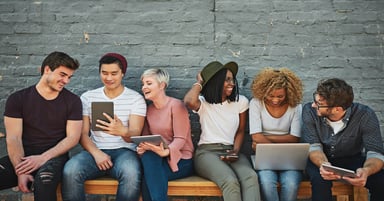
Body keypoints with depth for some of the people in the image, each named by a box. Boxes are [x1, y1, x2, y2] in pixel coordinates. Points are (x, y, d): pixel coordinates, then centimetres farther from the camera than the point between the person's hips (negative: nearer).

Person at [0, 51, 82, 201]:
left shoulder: (72, 101, 5)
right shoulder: (18, 99, 6)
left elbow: (73, 138, -1)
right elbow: (13, 138, -3)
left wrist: (43, 158, -16)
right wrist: (21, 171, -18)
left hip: (54, 156, -1)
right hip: (23, 157, 1)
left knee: (44, 179, -35)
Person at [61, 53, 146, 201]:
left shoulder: (136, 99, 3)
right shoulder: (87, 97, 10)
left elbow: (135, 134, -7)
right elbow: (83, 133, 6)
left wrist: (123, 131, -33)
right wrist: (96, 153, -14)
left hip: (124, 151, -2)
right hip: (95, 151, 2)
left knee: (131, 174, -37)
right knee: (70, 171, -31)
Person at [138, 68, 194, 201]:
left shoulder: (176, 105, -9)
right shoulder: (148, 109, 11)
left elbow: (180, 139, -15)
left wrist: (165, 152, -34)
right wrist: (142, 147, -15)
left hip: (180, 160, -5)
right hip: (157, 158, 5)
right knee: (147, 155, -31)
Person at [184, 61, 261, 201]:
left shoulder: (241, 101, 10)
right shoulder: (203, 102, 1)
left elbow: (240, 131, 16)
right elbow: (189, 101, -24)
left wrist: (235, 151, -4)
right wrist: (199, 83, -4)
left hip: (230, 151, 3)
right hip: (207, 152, -3)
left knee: (251, 176, -32)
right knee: (230, 182, -34)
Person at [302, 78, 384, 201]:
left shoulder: (365, 115, -22)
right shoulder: (310, 111, -20)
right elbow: (313, 147, -20)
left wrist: (367, 170, -47)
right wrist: (323, 164, -43)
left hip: (353, 160, 1)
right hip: (321, 159, -1)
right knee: (320, 180, -35)